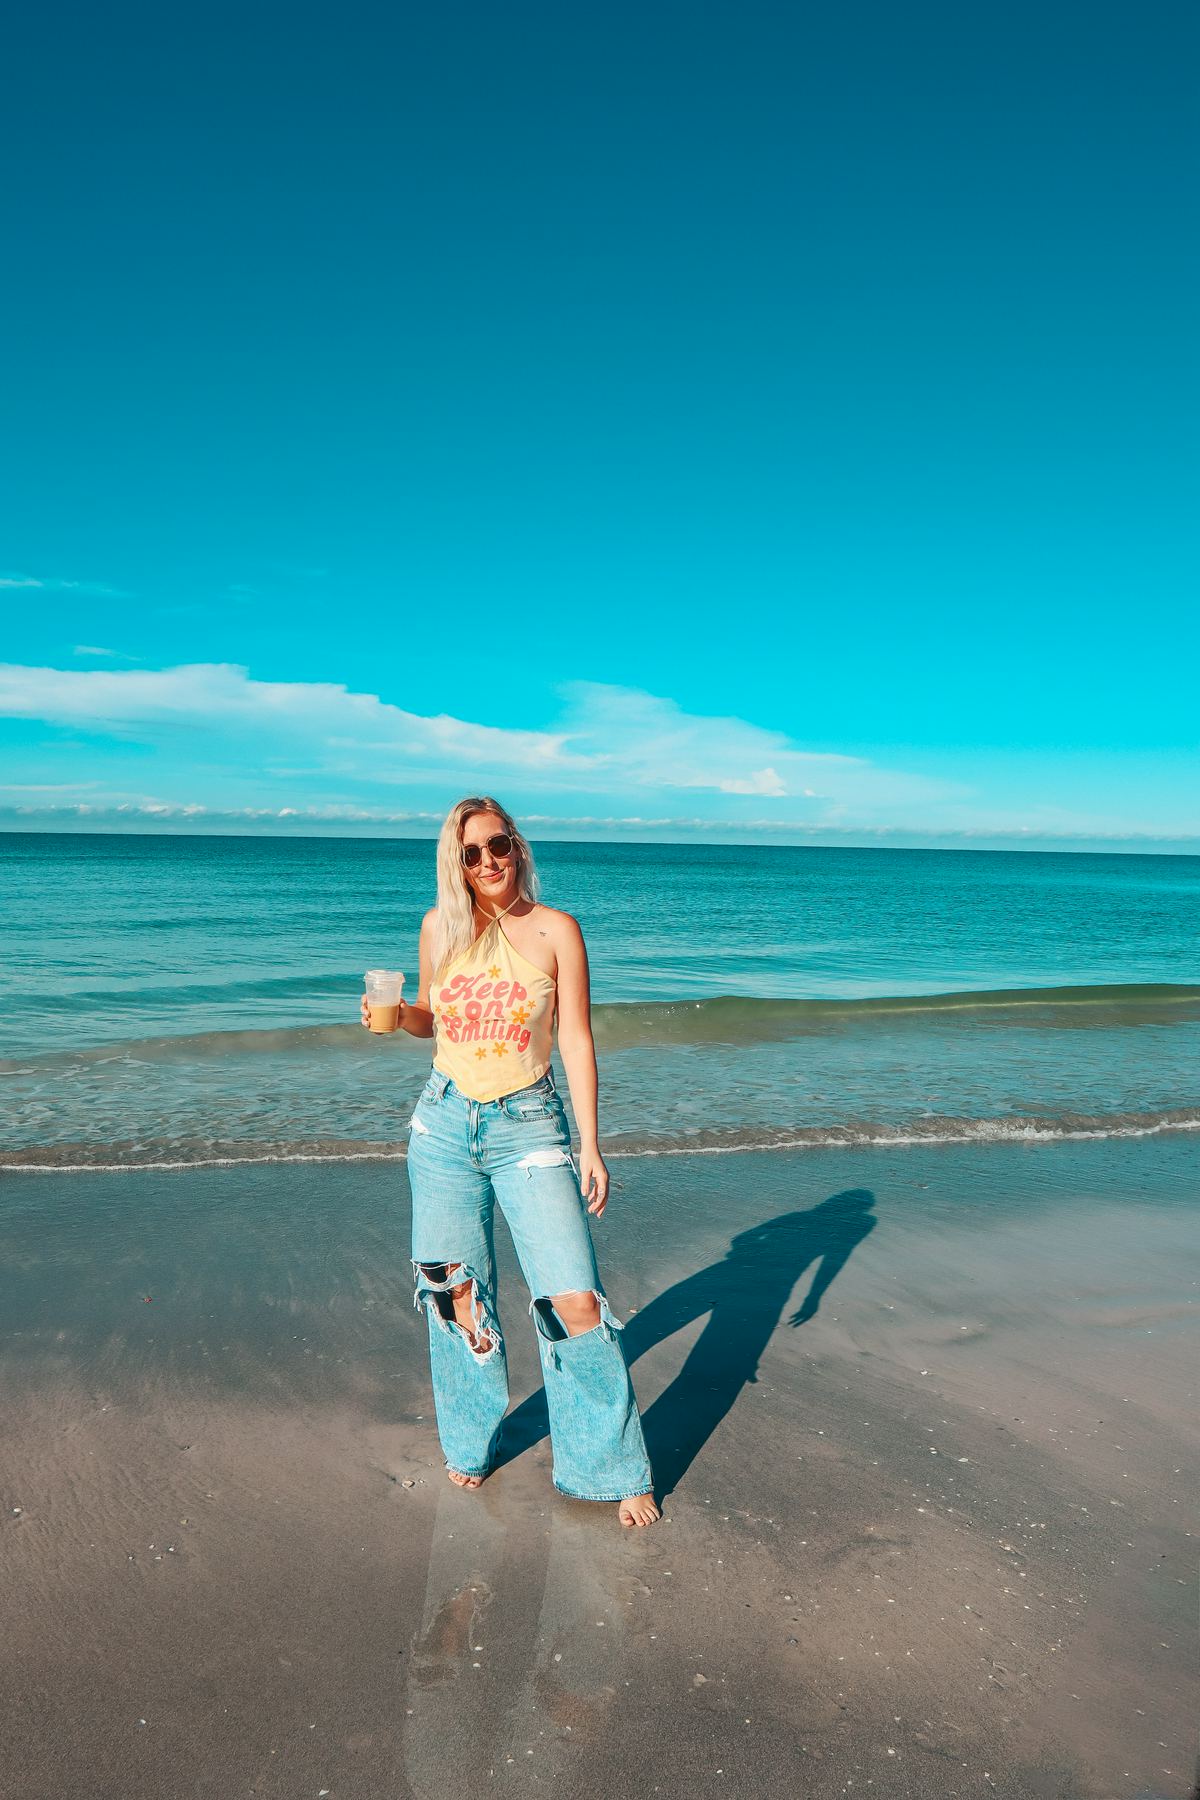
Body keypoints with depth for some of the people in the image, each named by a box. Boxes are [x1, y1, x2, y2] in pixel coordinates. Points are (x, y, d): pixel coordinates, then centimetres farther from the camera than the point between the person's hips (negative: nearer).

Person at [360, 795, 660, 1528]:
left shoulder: (555, 930, -5)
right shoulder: (439, 926, 3)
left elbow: (577, 1039, -5)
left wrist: (590, 1145, -8)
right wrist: (395, 1015, -7)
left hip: (529, 1126, -3)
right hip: (445, 1124, 3)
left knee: (576, 1300, -8)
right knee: (459, 1293, 11)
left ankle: (614, 1469, 12)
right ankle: (473, 1442, 35)